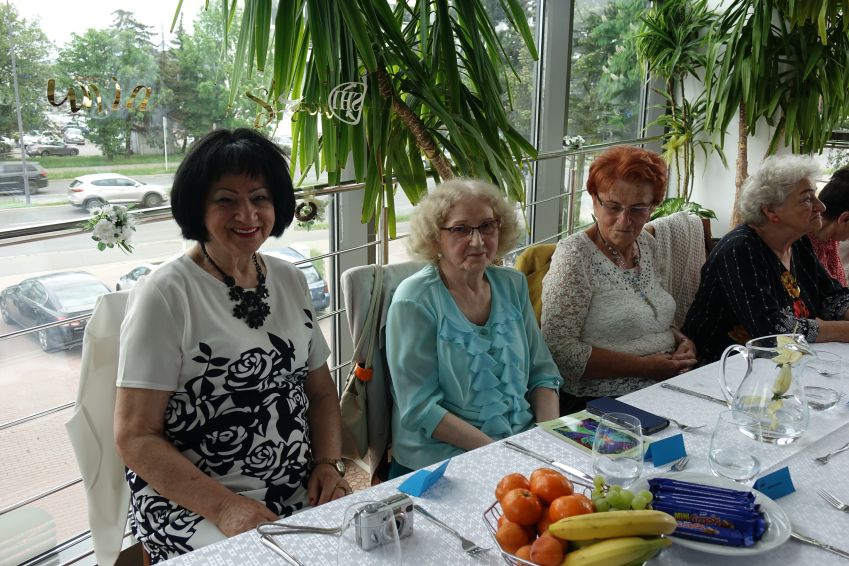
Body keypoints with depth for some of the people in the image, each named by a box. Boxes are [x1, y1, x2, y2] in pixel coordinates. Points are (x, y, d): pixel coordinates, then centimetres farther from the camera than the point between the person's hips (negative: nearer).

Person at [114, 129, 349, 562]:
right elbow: (135, 437, -11)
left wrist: (329, 465, -2)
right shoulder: (166, 295, -10)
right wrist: (224, 507, -19)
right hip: (190, 505, -5)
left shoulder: (291, 281, 8)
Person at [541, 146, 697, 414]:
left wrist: (681, 341, 4)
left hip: (663, 391, 8)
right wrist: (642, 366, -17)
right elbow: (558, 350, -18)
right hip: (599, 406, -7)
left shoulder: (647, 244, 11)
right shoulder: (575, 255, -12)